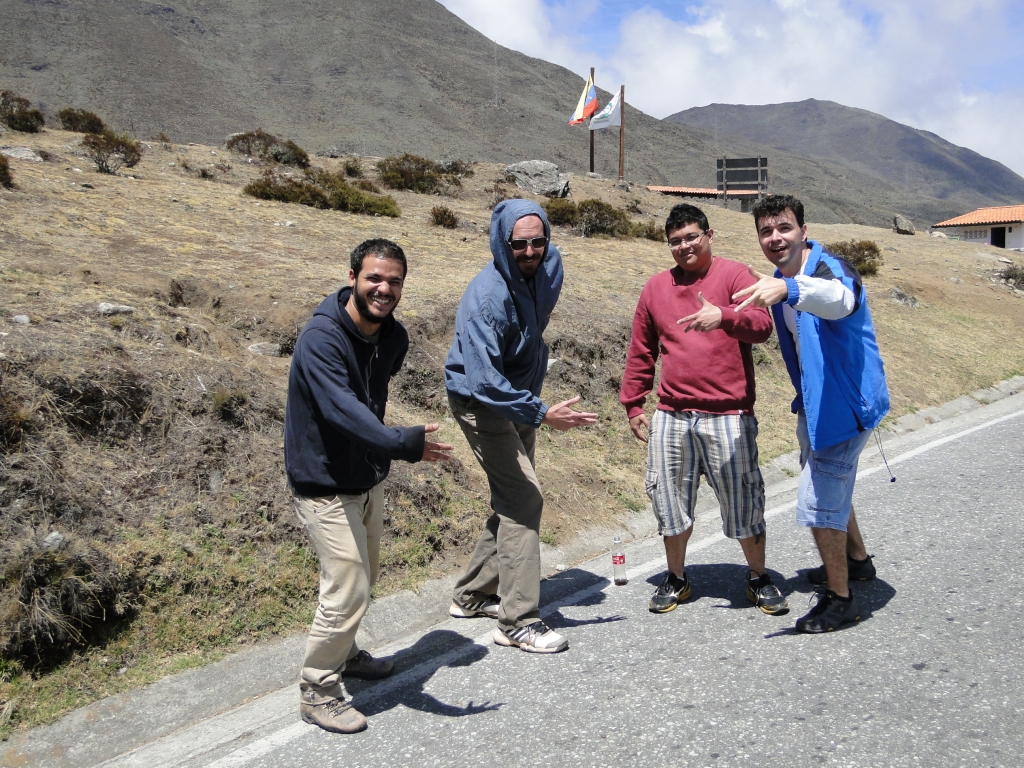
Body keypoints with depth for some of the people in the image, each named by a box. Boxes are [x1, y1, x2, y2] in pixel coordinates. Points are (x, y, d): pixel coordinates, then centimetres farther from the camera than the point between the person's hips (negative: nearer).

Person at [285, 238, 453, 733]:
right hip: (325, 486, -8)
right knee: (348, 590, -6)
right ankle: (317, 692, 14)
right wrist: (401, 443, -55)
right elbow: (341, 409, -41)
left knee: (363, 578, 22)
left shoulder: (393, 337, -2)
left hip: (368, 479, 8)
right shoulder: (321, 338, -26)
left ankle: (343, 654, 46)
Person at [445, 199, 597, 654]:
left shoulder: (548, 266, -6)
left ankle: (473, 595, 29)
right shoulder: (486, 297, -29)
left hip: (519, 398, 9)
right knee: (524, 498, -13)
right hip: (483, 404, -8)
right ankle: (518, 621, -4)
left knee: (512, 500, 14)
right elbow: (483, 381, -34)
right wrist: (542, 414, -39)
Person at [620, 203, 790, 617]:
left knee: (743, 501, 5)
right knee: (669, 500, 9)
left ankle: (758, 578, 27)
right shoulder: (656, 288, 11)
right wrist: (633, 404, 13)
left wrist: (724, 316, -34)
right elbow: (641, 352, 16)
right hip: (671, 418, 4)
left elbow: (762, 325, -15)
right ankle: (676, 579, 29)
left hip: (728, 416, -3)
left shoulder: (734, 275, 0)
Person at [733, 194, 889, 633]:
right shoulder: (777, 282, 4)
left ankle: (840, 599, 12)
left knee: (819, 505, -7)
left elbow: (839, 299, -50)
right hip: (814, 402, 10)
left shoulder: (831, 270, -24)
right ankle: (856, 560, 50)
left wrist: (789, 289, -67)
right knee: (831, 488, 27)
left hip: (845, 405, -10)